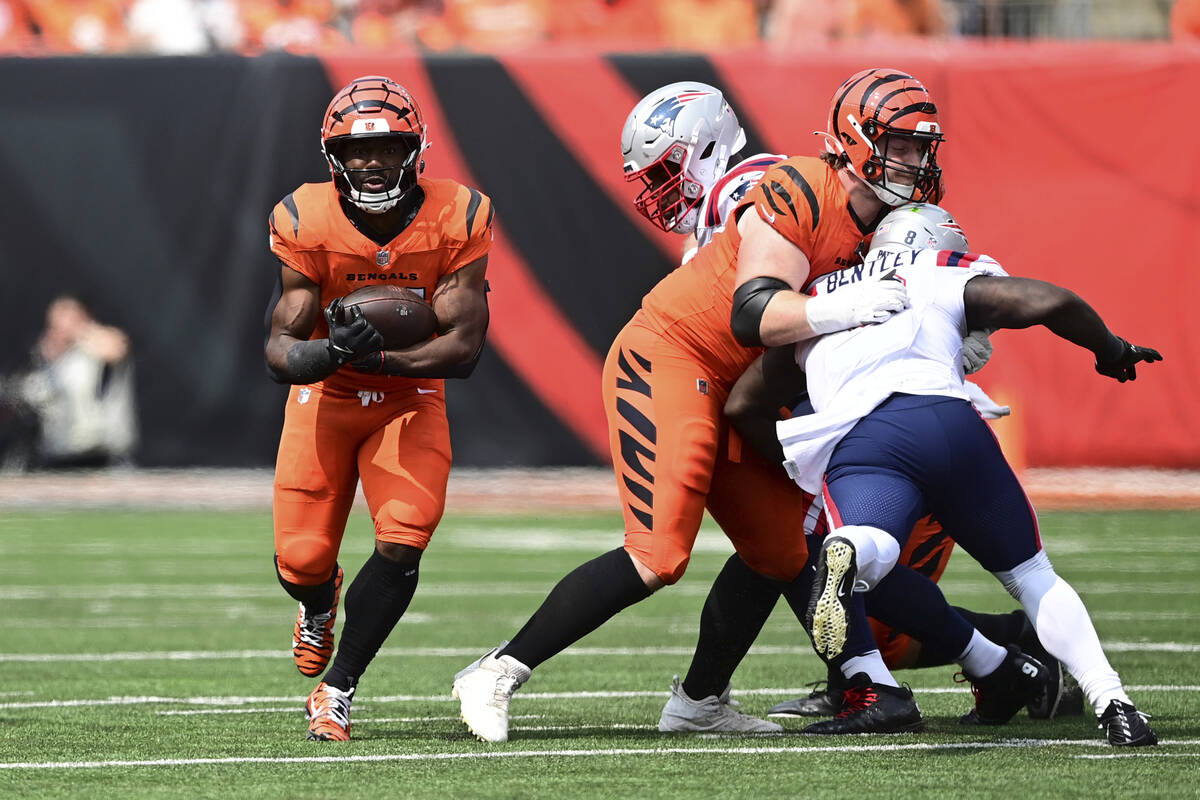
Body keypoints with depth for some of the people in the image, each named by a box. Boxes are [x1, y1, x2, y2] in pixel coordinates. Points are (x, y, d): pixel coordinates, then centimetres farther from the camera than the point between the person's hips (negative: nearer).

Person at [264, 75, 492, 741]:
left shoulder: (456, 219, -19)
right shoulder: (307, 224, -19)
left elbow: (463, 346, -20)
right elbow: (281, 349, -19)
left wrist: (379, 357, -36)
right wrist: (331, 352, -42)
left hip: (411, 401, 0)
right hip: (325, 400, 0)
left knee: (401, 545, -18)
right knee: (301, 562, -5)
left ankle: (336, 692, -2)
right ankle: (320, 604, 35)